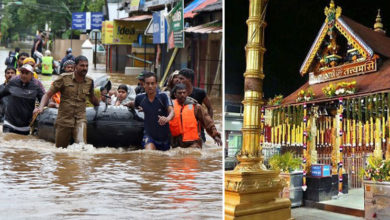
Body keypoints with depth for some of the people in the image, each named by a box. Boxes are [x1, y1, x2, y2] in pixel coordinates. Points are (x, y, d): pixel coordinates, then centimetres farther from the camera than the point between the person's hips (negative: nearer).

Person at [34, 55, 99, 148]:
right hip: (64, 119, -1)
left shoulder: (89, 82, 6)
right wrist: (41, 107, -17)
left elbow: (92, 97, 25)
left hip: (80, 119, 1)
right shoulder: (64, 78, -3)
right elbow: (48, 94, -2)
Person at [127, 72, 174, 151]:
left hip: (164, 136, 0)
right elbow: (134, 104, 21)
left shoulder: (163, 96, -15)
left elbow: (172, 111, -30)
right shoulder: (140, 98, -5)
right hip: (149, 134, 0)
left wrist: (167, 118, -47)